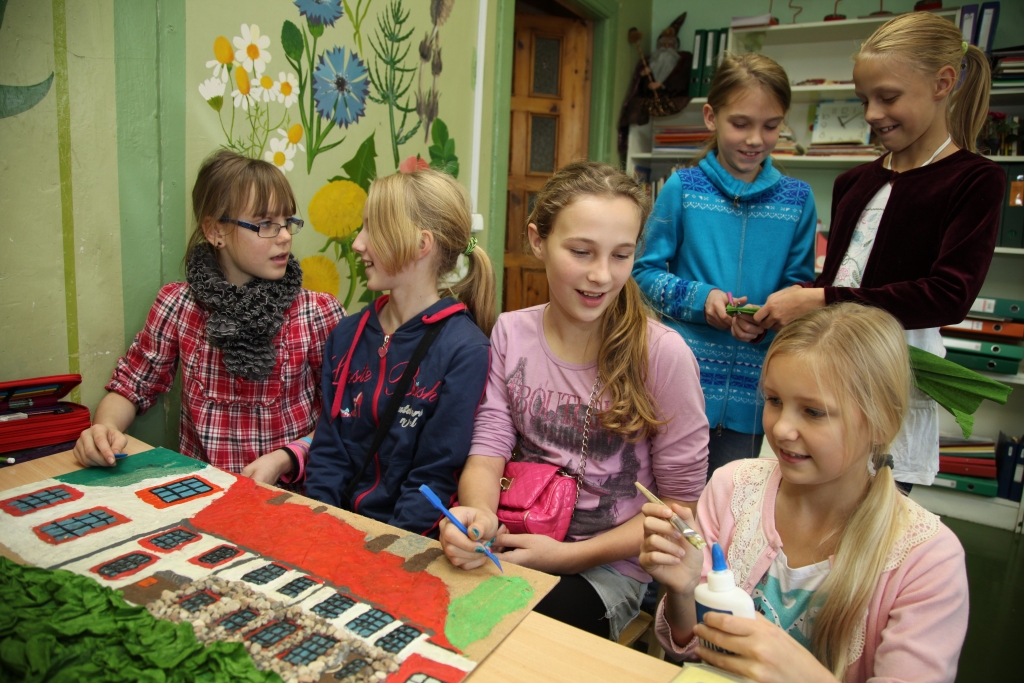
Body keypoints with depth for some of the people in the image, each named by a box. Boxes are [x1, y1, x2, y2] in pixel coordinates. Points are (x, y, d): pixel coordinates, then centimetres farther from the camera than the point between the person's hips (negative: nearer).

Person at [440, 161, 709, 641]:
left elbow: (680, 504, -7)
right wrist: (478, 514, -25)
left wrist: (570, 555, -14)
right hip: (514, 542, 4)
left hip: (608, 564, -3)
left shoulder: (662, 354, -14)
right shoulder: (511, 334, -1)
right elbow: (488, 449, -2)